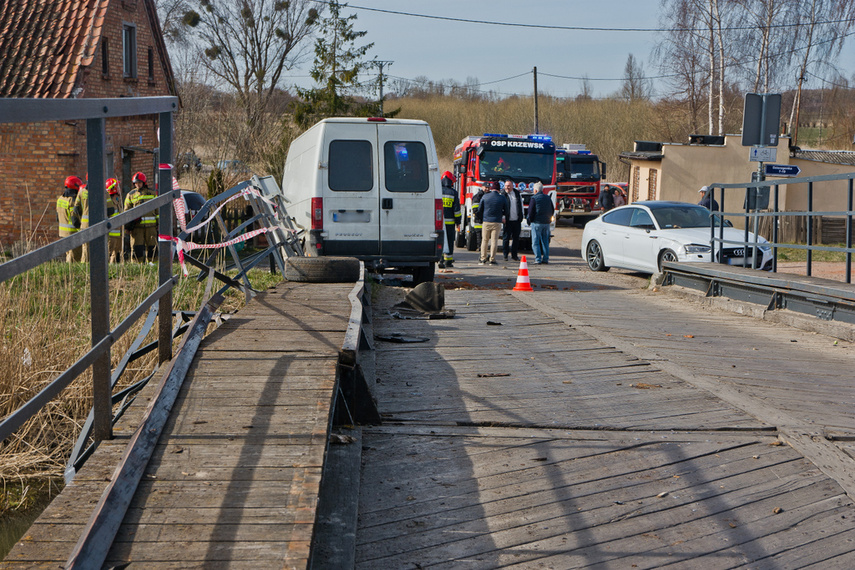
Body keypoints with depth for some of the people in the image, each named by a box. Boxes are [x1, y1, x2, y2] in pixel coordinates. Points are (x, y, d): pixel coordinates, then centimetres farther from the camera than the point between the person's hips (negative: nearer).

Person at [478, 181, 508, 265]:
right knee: (494, 241, 1)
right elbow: (506, 211, 9)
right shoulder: (502, 198, 0)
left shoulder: (485, 196, 1)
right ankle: (492, 259, -1)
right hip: (497, 222, -1)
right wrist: (504, 218, 29)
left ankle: (483, 259, 5)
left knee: (484, 240, 7)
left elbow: (480, 209, 9)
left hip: (486, 221, 1)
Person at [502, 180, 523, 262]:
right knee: (506, 238, -4)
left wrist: (521, 217, 16)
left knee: (516, 238, 6)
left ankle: (514, 255, 14)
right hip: (507, 221, -4)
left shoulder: (517, 194, 10)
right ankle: (505, 255, 4)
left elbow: (521, 206, 19)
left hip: (517, 221, 4)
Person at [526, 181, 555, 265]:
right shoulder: (548, 198, 10)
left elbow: (531, 211, -10)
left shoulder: (534, 198, -9)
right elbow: (552, 210, 16)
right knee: (545, 241, 11)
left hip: (537, 222, -6)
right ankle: (545, 259, 8)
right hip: (546, 223, 6)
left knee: (535, 242, -1)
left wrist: (529, 220, 3)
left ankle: (538, 259, -6)